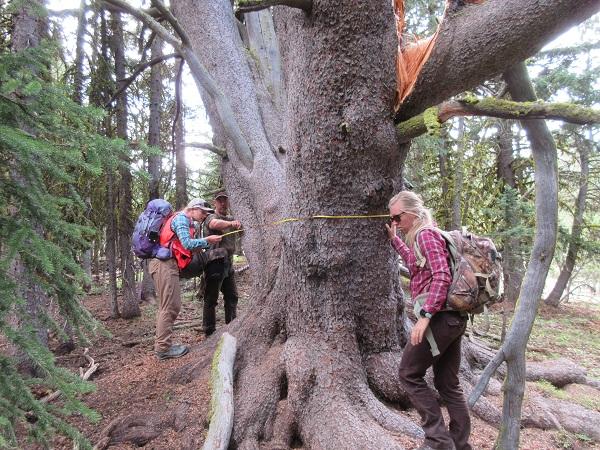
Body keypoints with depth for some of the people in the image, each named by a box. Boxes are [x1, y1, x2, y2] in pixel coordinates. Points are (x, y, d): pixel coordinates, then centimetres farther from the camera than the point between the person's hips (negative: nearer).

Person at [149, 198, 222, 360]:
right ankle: (163, 348, -5)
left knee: (167, 306, 13)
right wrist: (207, 241, -7)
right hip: (165, 264, -11)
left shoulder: (183, 220, 23)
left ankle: (162, 345, 19)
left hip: (166, 264, 11)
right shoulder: (181, 218, -7)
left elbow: (184, 246, 16)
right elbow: (187, 244, -18)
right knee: (170, 306, -9)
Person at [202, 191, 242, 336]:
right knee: (211, 298, -1)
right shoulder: (211, 217, -7)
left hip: (229, 264, 7)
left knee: (232, 297, 13)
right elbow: (214, 224, -32)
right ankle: (209, 332, 6)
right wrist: (231, 224, -48)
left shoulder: (232, 220, 17)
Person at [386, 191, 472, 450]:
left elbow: (441, 276, -21)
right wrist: (394, 240, 36)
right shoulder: (425, 236, 19)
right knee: (448, 383, 14)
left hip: (439, 316, -10)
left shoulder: (425, 234, -10)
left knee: (409, 374, 2)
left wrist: (425, 315, -24)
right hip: (454, 318, 10)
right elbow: (415, 262, 39)